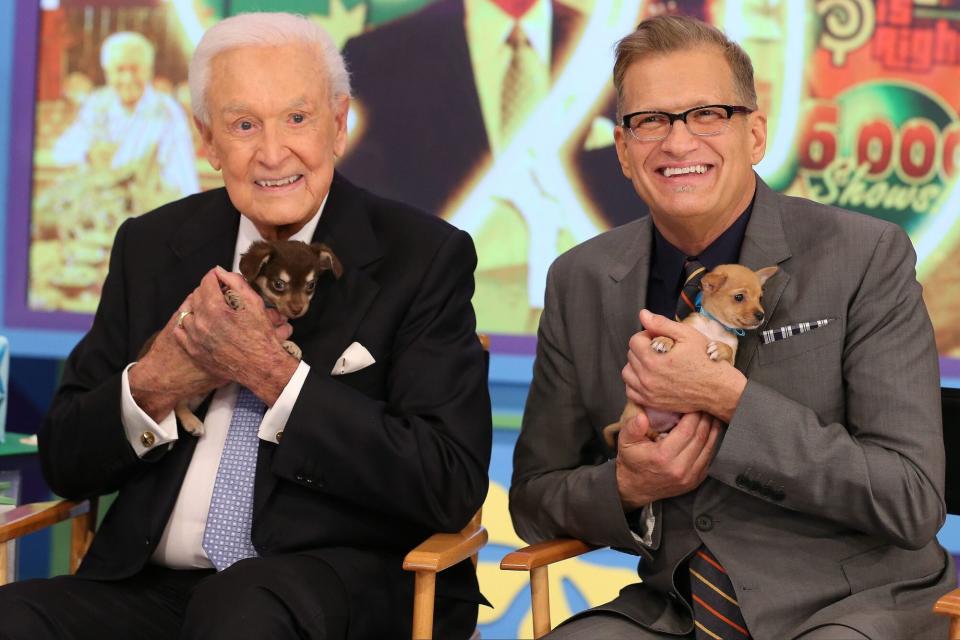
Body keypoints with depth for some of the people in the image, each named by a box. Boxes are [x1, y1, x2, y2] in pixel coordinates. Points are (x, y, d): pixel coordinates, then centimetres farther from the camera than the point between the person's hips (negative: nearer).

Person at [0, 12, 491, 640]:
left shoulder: (426, 257, 1)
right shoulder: (150, 248, 13)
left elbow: (454, 487, -9)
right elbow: (64, 462, 14)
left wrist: (276, 376, -13)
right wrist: (152, 387, -7)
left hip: (345, 587, -2)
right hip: (150, 586, 3)